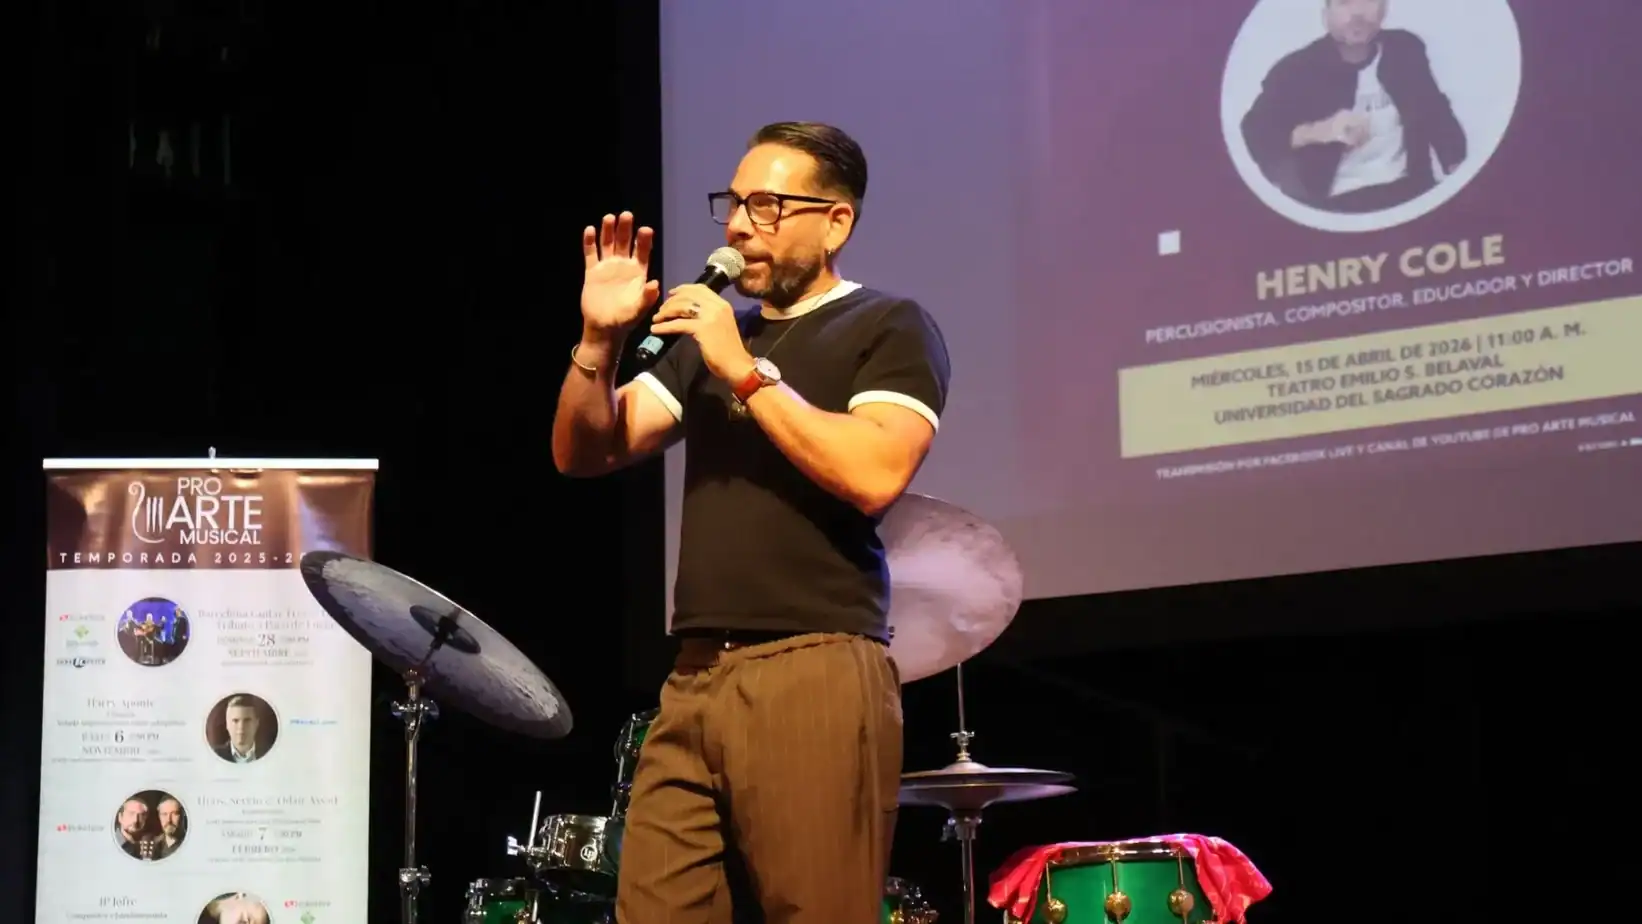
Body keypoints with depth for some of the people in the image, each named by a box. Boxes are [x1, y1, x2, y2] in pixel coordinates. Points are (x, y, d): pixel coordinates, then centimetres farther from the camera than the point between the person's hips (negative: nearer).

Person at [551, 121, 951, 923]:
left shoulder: (888, 329, 2)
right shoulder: (710, 337, 21)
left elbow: (875, 477, -15)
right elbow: (584, 455, 17)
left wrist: (746, 371, -12)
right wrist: (599, 339, 0)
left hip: (816, 675, -6)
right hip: (694, 679, 6)